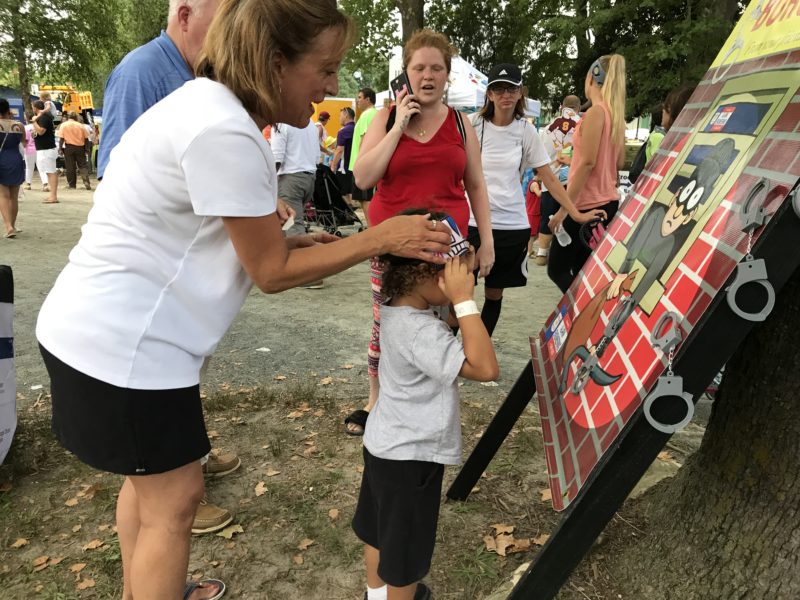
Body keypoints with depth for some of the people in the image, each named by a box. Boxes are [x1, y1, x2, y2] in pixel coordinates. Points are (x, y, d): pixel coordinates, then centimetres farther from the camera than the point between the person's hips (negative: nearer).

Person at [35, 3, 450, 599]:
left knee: (150, 479, 24)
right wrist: (382, 237, -15)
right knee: (174, 499, 5)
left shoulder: (209, 105, 8)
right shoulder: (224, 132, -24)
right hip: (124, 341, -10)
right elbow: (270, 271, -18)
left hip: (112, 328, 10)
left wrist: (289, 239, 4)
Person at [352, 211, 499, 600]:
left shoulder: (399, 310, -3)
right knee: (405, 548, 13)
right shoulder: (419, 332, -33)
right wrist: (464, 300, -36)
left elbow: (442, 331, 14)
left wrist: (455, 308, -5)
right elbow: (485, 368, -37)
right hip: (410, 455, -10)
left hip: (386, 444, 10)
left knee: (378, 528, 28)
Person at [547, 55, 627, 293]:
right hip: (608, 202, 9)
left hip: (587, 204, -9)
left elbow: (587, 162, -20)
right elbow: (618, 163, 16)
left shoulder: (596, 112, -14)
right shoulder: (616, 113, 11)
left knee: (557, 269, -1)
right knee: (581, 271, 13)